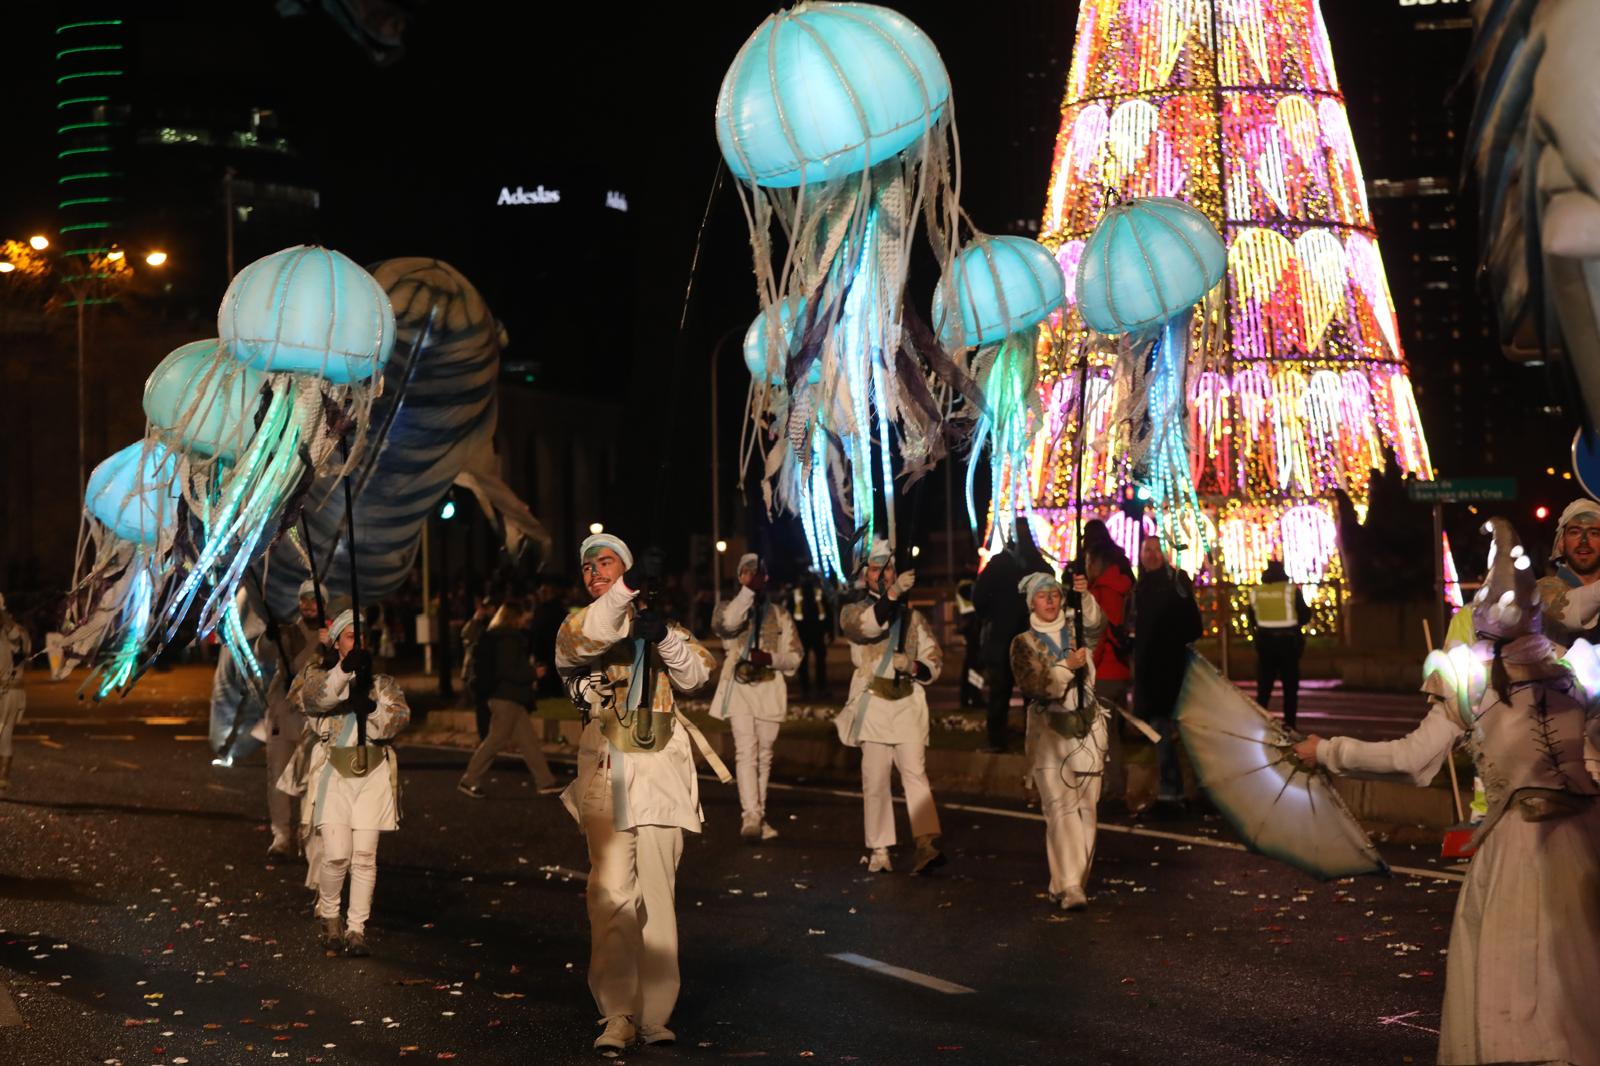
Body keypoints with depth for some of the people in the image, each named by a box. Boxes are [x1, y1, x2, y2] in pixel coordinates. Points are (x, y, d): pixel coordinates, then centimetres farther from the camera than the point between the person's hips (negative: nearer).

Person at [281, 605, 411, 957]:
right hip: (332, 769, -2)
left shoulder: (382, 680, 13)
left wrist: (373, 708, -22)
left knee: (365, 855, -2)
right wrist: (344, 670, -30)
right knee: (336, 854, -9)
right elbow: (312, 697, -16)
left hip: (372, 772, 2)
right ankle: (329, 916, 16)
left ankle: (356, 929, 7)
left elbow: (400, 715, -3)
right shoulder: (319, 673, 7)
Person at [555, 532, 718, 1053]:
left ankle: (655, 1014, 6)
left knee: (657, 892, 1)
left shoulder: (657, 622, 17)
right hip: (606, 771, -2)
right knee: (611, 894, -10)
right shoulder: (576, 628, 8)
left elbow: (696, 674, 4)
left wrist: (665, 636, -14)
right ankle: (617, 1016, -9)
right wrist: (629, 587, -32)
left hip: (660, 770, 2)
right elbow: (582, 639, -18)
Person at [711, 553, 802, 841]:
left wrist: (771, 659, -11)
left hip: (769, 689, 3)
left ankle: (759, 816, 17)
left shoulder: (779, 616, 13)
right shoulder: (728, 608, 7)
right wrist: (748, 590, -23)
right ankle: (751, 816, -24)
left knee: (764, 755, 7)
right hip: (738, 688, -3)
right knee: (746, 751, -16)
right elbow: (728, 623, -18)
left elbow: (795, 656, 8)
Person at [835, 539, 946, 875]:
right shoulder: (853, 611, 7)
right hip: (872, 706, -1)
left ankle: (927, 843, -23)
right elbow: (866, 625, -18)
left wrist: (914, 666, -7)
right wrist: (893, 594, -32)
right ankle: (878, 849, 6)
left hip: (908, 705, 1)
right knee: (874, 781, 0)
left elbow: (934, 661, 15)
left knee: (915, 773, -13)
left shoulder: (912, 616, 16)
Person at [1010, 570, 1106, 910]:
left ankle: (1074, 883, 12)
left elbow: (1096, 623, -14)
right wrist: (1067, 667, -20)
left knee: (1086, 808, 4)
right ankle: (1068, 886, -17)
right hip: (1050, 730, -3)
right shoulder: (1024, 643, 3)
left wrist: (1084, 596, -31)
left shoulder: (1076, 630, 9)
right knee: (1060, 808, -12)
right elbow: (1032, 685, -10)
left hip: (1087, 727, 3)